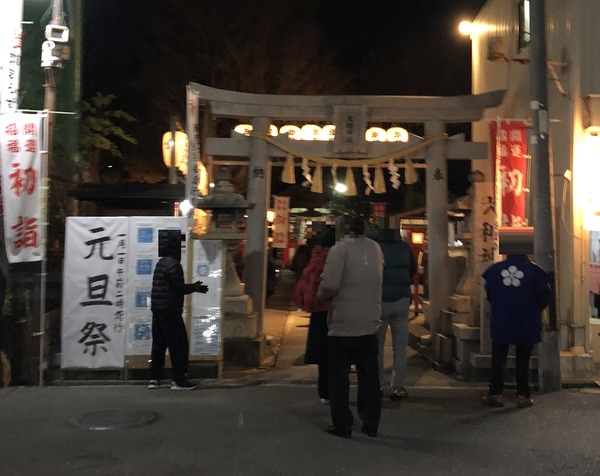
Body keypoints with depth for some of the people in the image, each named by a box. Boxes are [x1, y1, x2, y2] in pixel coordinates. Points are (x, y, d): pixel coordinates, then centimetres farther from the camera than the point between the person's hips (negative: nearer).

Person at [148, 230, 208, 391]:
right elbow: (178, 287, -18)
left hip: (158, 309, 10)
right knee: (179, 344, -3)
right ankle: (179, 380, 0)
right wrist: (195, 288, -3)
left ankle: (154, 378, 15)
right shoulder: (173, 264, -15)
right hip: (170, 310, -10)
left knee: (159, 343, 13)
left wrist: (192, 286, 16)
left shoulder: (161, 263, 15)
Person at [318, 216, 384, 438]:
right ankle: (371, 424, 22)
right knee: (369, 377, 14)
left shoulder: (340, 249, -12)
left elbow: (330, 285, -20)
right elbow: (375, 281, 13)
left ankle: (342, 426, 14)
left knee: (339, 378, 7)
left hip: (343, 326, -5)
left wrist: (321, 294, -1)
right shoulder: (375, 248, 7)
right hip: (370, 324, 6)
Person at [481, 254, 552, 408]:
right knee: (523, 360, 9)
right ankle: (523, 396, 12)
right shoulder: (533, 270, -8)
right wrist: (534, 311, 11)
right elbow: (545, 295, -4)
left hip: (500, 322, 1)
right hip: (526, 324, -1)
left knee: (498, 359, 9)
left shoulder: (495, 269, -2)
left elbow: (489, 293, 5)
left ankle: (495, 394, 9)